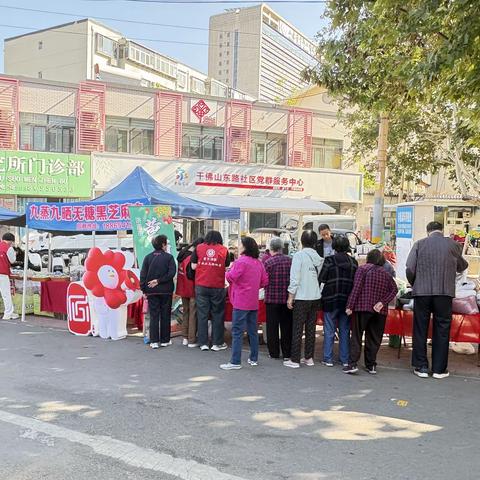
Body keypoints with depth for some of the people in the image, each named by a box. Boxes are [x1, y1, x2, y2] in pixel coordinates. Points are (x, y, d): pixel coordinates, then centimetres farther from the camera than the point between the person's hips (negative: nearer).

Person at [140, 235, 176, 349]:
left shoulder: (148, 257, 3)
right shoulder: (168, 257, -4)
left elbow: (143, 274, 0)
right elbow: (171, 273, -14)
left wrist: (144, 289, 3)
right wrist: (159, 281, -9)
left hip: (152, 291, 2)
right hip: (166, 290, -2)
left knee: (154, 315, 5)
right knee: (165, 315, 8)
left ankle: (154, 341, 2)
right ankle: (165, 340, 13)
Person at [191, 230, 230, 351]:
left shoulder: (199, 248, 3)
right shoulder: (224, 250, 1)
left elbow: (193, 266, 3)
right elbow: (226, 268, 2)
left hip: (201, 286, 1)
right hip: (218, 286, -1)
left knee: (202, 314, 8)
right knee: (217, 314, 8)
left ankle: (203, 343, 11)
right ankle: (217, 343, 13)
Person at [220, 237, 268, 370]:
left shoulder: (241, 261, -15)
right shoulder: (259, 263, 9)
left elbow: (231, 277, -19)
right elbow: (265, 281, 12)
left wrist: (230, 269, 1)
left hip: (241, 302, -7)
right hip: (254, 302, 8)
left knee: (237, 332, -4)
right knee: (252, 331, 15)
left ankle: (235, 362, -4)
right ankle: (254, 359, 23)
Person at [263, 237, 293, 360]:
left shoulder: (268, 262, -11)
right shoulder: (290, 260, -2)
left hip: (272, 298, -3)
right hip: (287, 298, 3)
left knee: (272, 326, 8)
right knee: (287, 326, 11)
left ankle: (274, 353, 12)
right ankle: (287, 353, 15)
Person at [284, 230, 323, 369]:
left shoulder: (299, 255, -10)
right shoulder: (319, 257, 5)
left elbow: (295, 278, -13)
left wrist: (290, 297, -8)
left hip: (302, 297, -5)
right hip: (315, 297, 5)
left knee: (297, 329, 1)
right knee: (311, 328, 13)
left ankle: (294, 360, 5)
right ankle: (309, 358, 19)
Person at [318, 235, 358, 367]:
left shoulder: (329, 260, -10)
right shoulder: (353, 262, 1)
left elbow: (321, 279, -8)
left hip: (331, 300, -3)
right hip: (347, 301, 3)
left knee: (329, 331, 5)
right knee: (345, 331, 12)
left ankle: (328, 359, 8)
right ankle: (345, 359, 16)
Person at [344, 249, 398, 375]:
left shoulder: (363, 269, 0)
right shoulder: (386, 273, 13)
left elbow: (356, 288, -9)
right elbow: (394, 289, 1)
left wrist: (350, 306, -9)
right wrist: (382, 302, -7)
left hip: (363, 307, -4)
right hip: (380, 311, 4)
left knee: (356, 336, 1)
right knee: (374, 338, 11)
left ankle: (353, 363, -7)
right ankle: (371, 365, 13)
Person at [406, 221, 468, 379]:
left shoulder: (419, 244, 0)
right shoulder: (453, 245, 1)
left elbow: (410, 269, -6)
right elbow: (462, 267, 15)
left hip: (422, 292, 0)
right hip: (445, 293, 0)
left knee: (420, 330, 10)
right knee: (441, 331, 10)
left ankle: (421, 367, 14)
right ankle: (439, 369, 16)